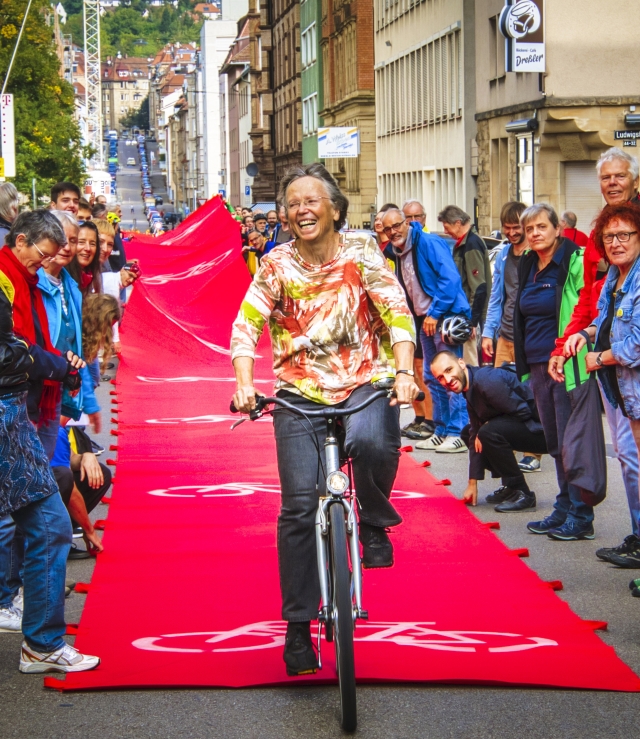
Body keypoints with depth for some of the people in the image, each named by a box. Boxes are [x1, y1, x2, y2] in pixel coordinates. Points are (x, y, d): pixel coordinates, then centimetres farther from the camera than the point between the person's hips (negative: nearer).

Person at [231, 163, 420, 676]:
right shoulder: (278, 264, 0)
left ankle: (376, 523, -4)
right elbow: (246, 324, -7)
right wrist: (244, 382, -24)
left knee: (372, 442, -36)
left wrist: (404, 371, -26)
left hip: (365, 383, -1)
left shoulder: (362, 252, -2)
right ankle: (299, 627, 5)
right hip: (301, 392, 1)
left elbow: (397, 313, -10)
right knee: (299, 507, -6)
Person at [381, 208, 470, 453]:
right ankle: (442, 431, 19)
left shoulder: (429, 243, -13)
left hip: (446, 317, -9)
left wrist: (435, 313, -19)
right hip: (426, 320, 9)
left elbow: (450, 278, -19)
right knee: (432, 377, 12)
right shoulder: (397, 253, 12)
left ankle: (458, 433, -6)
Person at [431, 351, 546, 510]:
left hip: (540, 429, -10)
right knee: (468, 433, 15)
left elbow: (523, 411, -23)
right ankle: (509, 487, 16)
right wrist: (472, 484, 11)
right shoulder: (470, 391, 9)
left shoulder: (487, 381, -22)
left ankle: (522, 494, -15)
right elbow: (475, 437, 13)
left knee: (488, 432, -29)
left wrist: (487, 429, -11)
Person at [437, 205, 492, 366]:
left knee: (469, 362, -7)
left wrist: (472, 321, -20)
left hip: (469, 316, -10)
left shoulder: (472, 245, -15)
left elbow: (479, 287, -20)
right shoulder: (462, 244, 14)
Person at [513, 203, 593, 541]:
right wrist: (524, 368, 20)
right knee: (555, 444, 13)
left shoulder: (575, 262, -11)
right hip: (538, 368, 8)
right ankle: (564, 510, 22)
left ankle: (581, 517, 3)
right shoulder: (527, 266, 13)